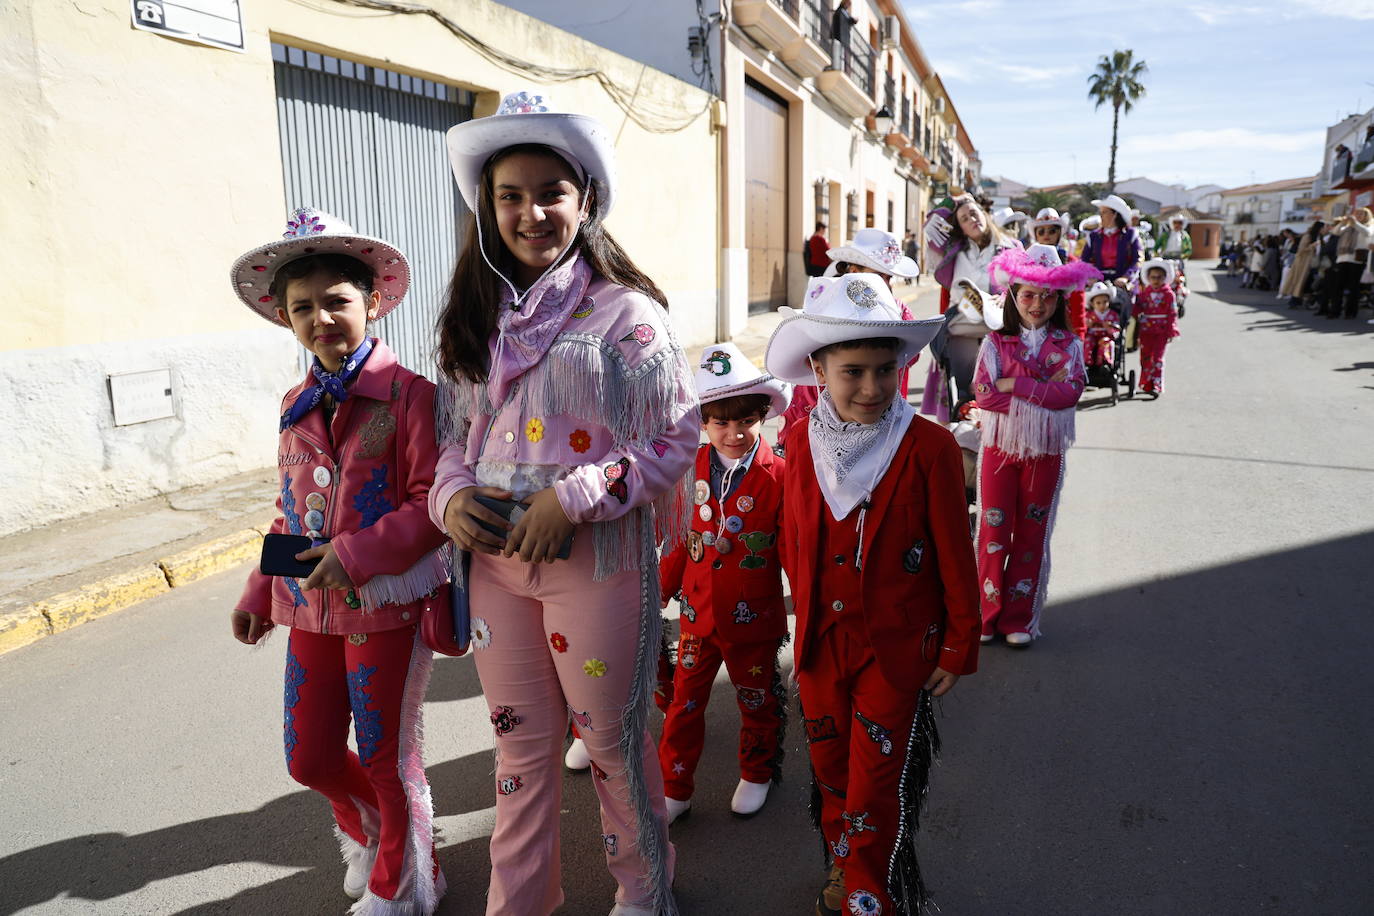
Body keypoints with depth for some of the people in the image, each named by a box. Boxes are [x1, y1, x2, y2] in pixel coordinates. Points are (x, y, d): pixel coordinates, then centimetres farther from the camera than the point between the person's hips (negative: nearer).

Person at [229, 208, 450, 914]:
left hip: (386, 604, -6)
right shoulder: (296, 405, 8)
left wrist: (358, 555, -25)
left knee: (386, 757, 10)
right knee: (309, 758, 16)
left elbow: (433, 503, -18)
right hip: (312, 607, 6)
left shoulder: (407, 395, -14)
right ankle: (366, 828, 49)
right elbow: (291, 513, 16)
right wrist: (259, 595, 16)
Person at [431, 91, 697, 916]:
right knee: (522, 738, 18)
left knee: (613, 736, 12)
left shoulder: (625, 312, -9)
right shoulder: (476, 318, 8)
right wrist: (450, 495, -6)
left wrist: (571, 500, -20)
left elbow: (678, 437, -12)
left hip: (598, 559, -4)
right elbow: (455, 430, 15)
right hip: (493, 559, 5)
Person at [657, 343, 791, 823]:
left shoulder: (777, 475, -14)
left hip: (753, 617, -2)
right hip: (698, 611, 3)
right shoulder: (691, 467, -4)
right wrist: (661, 590, 11)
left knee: (758, 700, 18)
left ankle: (757, 773, 42)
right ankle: (674, 788, 29)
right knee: (684, 701, 10)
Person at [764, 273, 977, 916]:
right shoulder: (804, 447, -4)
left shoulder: (929, 448, -16)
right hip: (821, 644, 4)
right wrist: (804, 617, 12)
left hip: (897, 647, -4)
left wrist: (958, 647, -4)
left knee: (877, 788, 4)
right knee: (830, 768, 21)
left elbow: (955, 557, -9)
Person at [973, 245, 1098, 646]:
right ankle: (986, 615, 16)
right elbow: (984, 394, -14)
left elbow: (1071, 391, -15)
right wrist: (1043, 390, -16)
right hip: (1000, 447, -1)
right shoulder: (996, 343, -1)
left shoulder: (1068, 345, 2)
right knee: (994, 531, 4)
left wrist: (1013, 384, -18)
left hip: (1045, 452, 1)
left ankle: (1019, 619, 19)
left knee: (1032, 534, 8)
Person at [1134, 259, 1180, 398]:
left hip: (1162, 331, -3)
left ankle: (1157, 386, -9)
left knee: (1158, 357, -7)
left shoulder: (1168, 294, -2)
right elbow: (1137, 311, 7)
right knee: (1145, 357, 8)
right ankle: (1146, 385, 20)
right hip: (1146, 330, 3)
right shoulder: (1143, 293, 6)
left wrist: (1171, 331, -7)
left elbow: (1173, 314, -2)